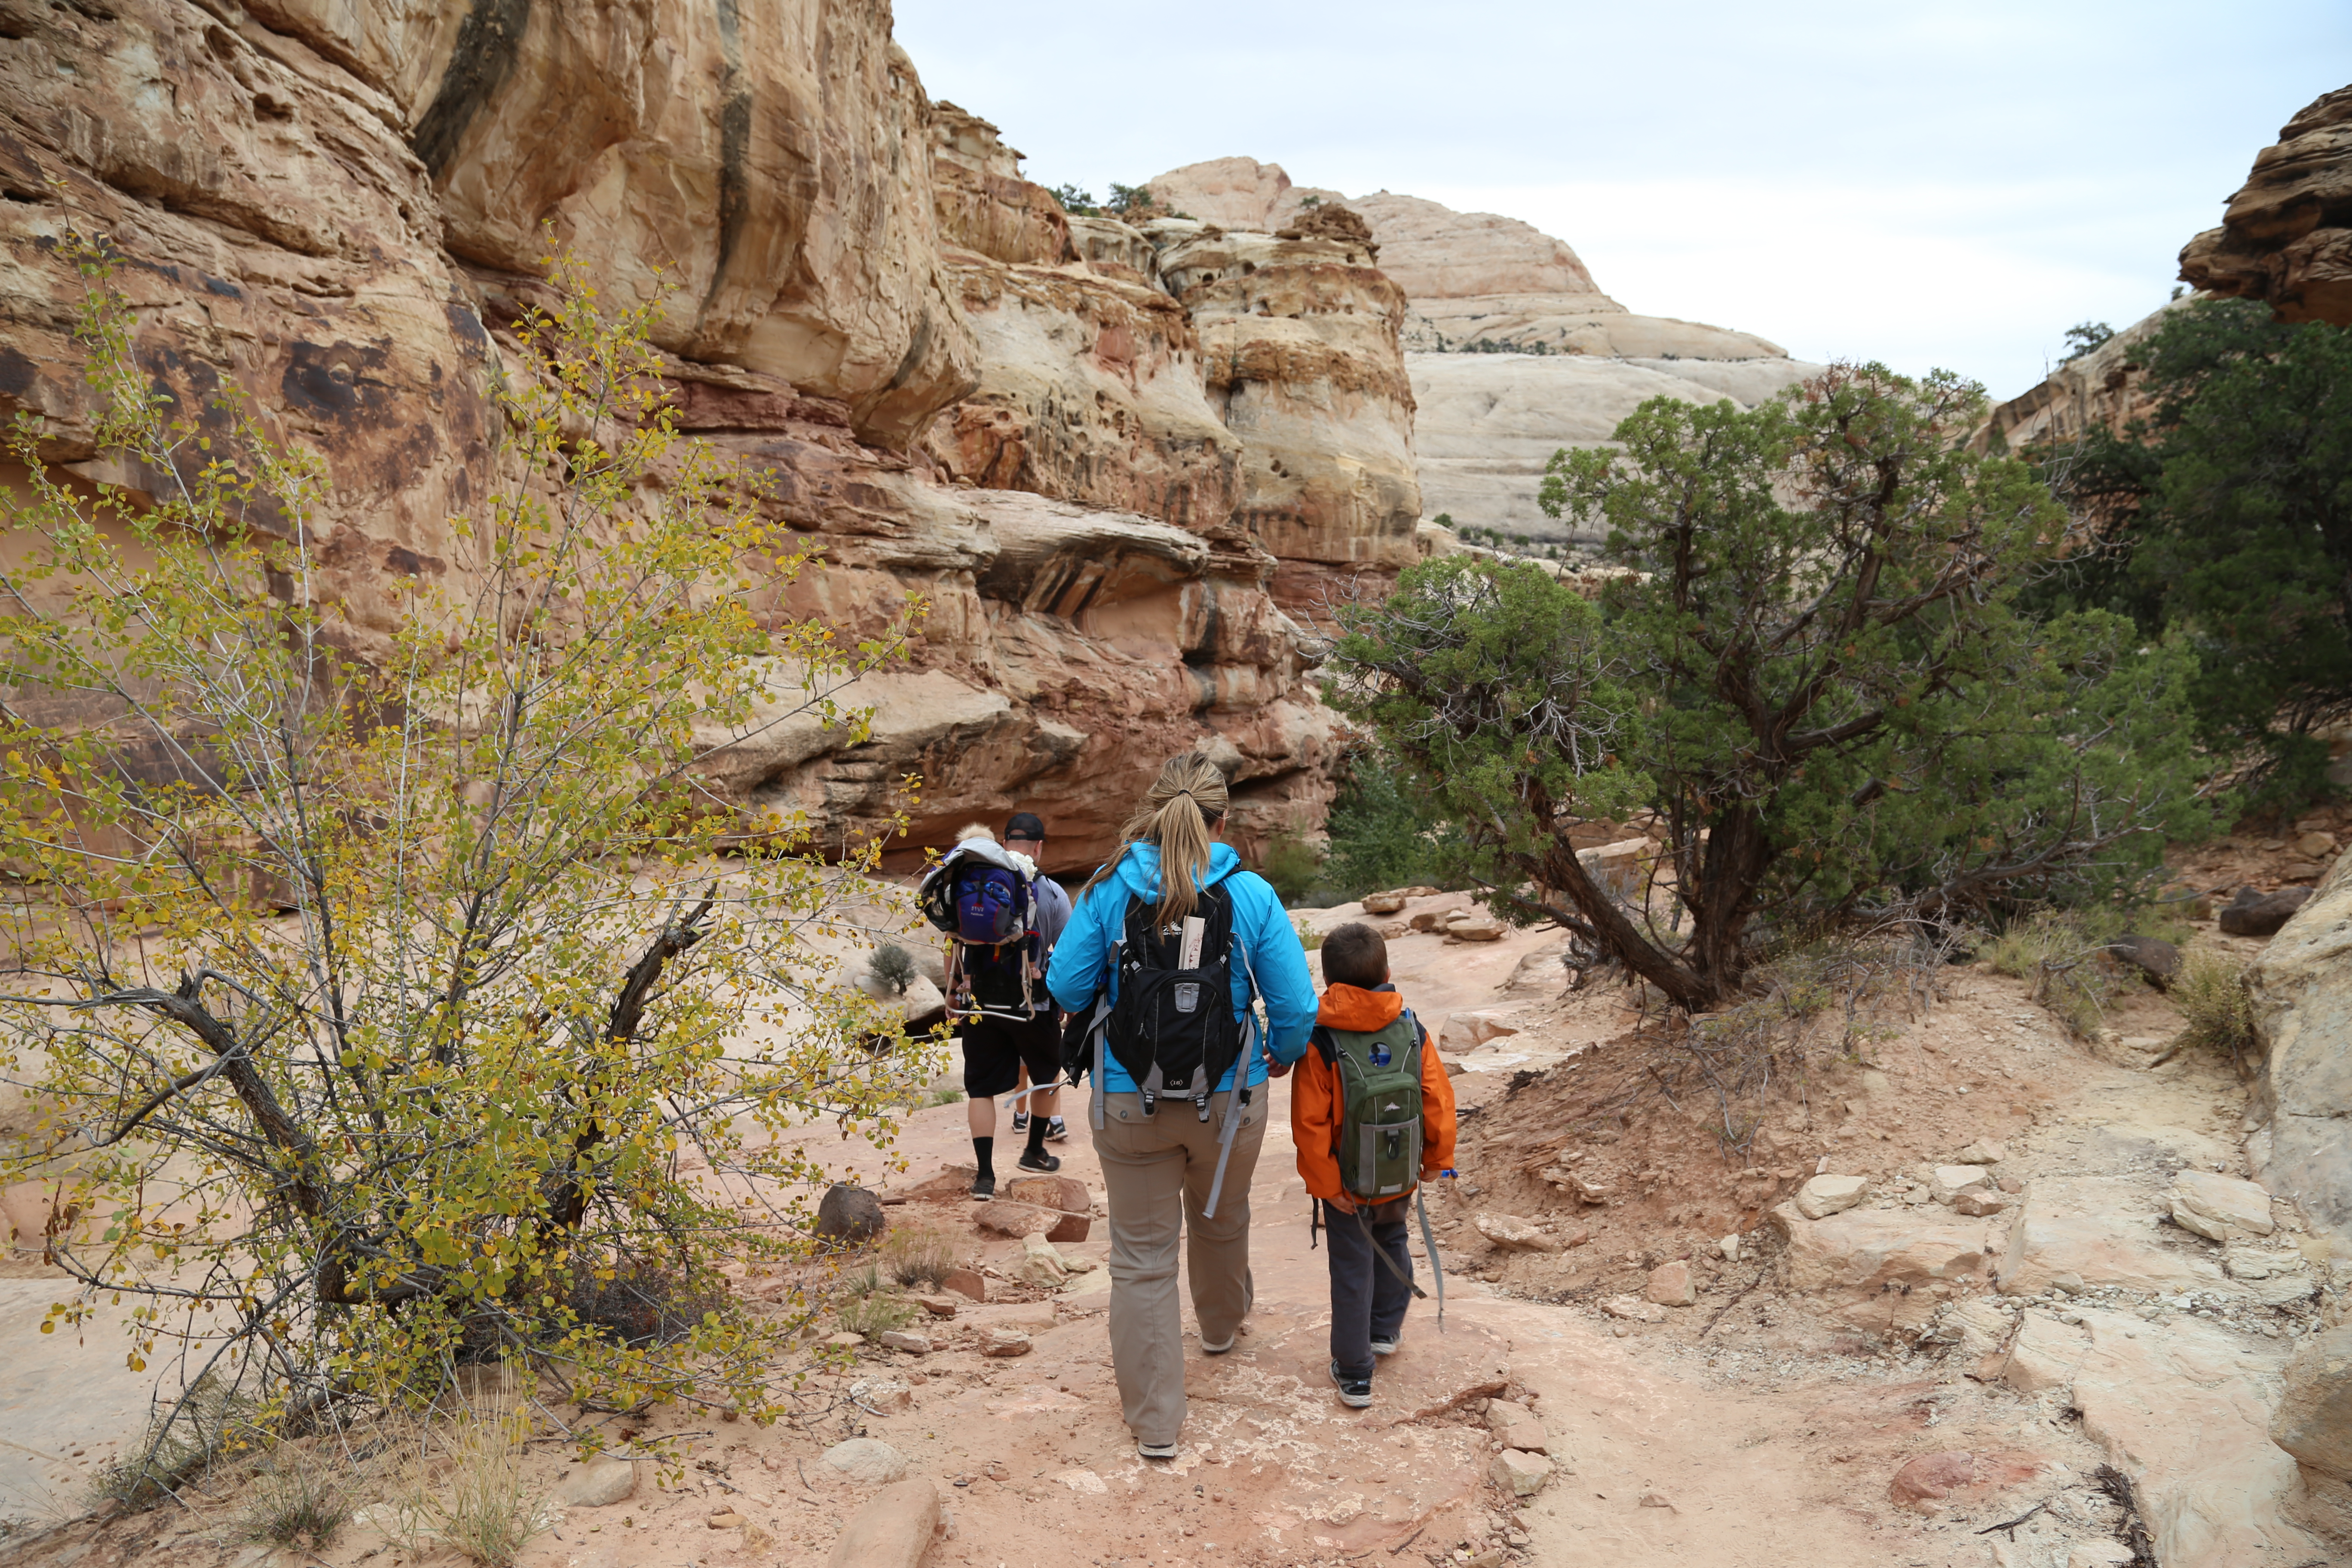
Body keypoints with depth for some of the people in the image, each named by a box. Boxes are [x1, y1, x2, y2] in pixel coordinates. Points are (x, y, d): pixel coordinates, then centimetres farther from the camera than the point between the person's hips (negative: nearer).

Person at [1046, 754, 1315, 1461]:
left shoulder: (1109, 890, -10)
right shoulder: (1251, 895, -11)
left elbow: (1066, 988, -6)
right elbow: (1297, 1006, -9)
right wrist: (1282, 1055, 12)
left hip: (1129, 1104, -1)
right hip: (1228, 1100, 1)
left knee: (1142, 1257, 11)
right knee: (1222, 1220, 29)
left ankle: (1154, 1422, 17)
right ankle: (1222, 1325, 57)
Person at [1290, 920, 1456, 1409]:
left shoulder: (1320, 1043, -19)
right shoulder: (1412, 1030, -9)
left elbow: (1310, 1124, -20)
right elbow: (1439, 1100, -5)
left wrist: (1325, 1183, -12)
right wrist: (1436, 1159, 8)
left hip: (1347, 1185, -3)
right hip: (1401, 1179, 3)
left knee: (1352, 1268, 8)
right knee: (1392, 1242, 29)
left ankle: (1353, 1373, 15)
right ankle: (1386, 1330, 42)